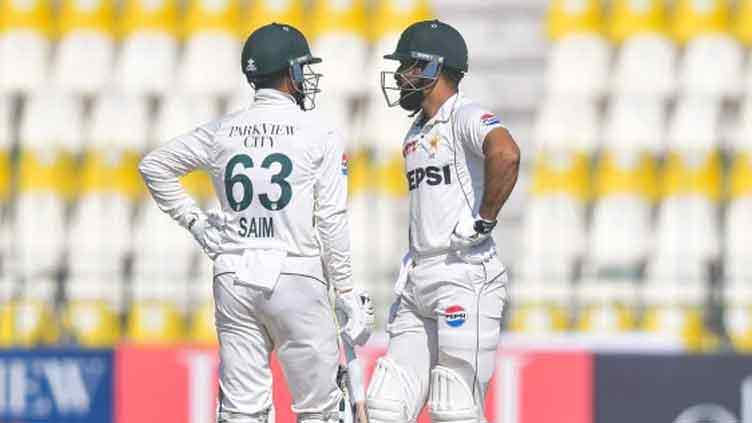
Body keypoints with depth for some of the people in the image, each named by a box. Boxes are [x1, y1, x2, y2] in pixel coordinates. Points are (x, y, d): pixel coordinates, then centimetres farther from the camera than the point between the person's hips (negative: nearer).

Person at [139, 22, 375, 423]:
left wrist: (194, 221, 14)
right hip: (296, 277, -4)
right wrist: (347, 293, 0)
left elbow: (153, 165, 12)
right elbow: (331, 222, -5)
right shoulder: (319, 135, -3)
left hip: (233, 278, 4)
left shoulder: (222, 132, 7)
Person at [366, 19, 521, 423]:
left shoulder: (465, 116, -9)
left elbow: (506, 154, -31)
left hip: (466, 279, -10)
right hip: (419, 284, 10)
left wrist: (484, 220, -22)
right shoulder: (416, 133, 20)